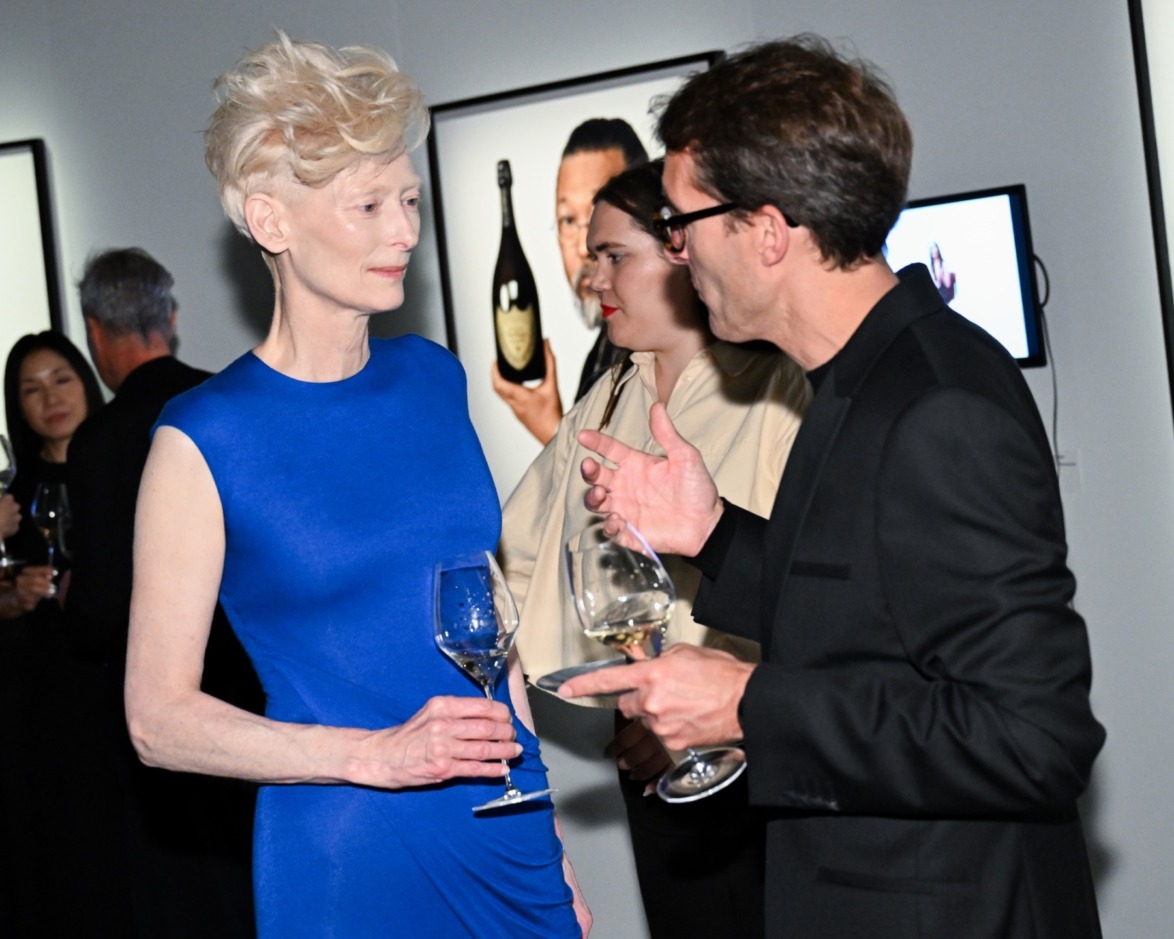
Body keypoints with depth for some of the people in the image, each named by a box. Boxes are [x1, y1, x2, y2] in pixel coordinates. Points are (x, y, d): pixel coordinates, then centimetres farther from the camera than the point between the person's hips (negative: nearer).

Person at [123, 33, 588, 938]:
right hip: (344, 863, -5)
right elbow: (159, 718, -9)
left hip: (512, 840, 5)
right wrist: (375, 755, -18)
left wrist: (547, 814, 11)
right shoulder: (204, 441, -10)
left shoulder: (434, 378, 5)